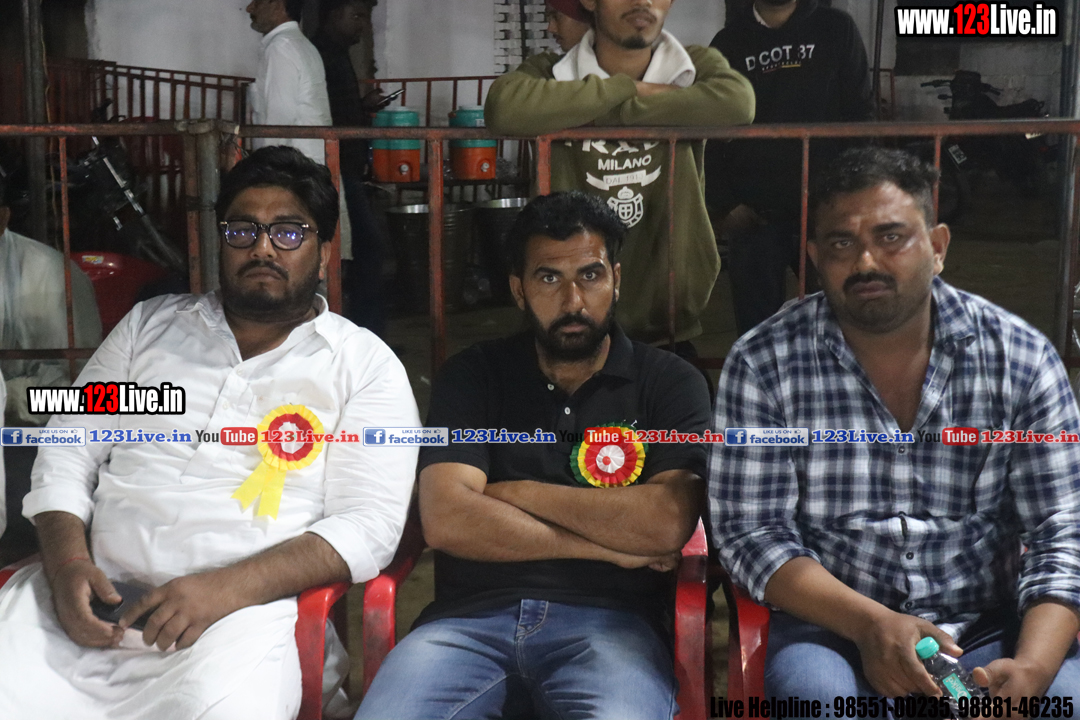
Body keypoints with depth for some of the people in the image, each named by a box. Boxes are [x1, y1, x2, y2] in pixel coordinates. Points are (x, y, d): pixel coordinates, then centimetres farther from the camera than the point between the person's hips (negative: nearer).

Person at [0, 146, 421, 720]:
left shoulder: (366, 365, 4)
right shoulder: (150, 324, 18)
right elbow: (68, 453, 16)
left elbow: (369, 526, -5)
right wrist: (67, 560, -4)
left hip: (236, 612, -3)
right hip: (87, 592, 4)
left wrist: (227, 588, -17)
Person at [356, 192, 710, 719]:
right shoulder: (472, 376, 11)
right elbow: (446, 521, -4)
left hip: (605, 618, -2)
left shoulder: (669, 382, 8)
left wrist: (518, 494, -2)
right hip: (471, 615, 2)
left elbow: (668, 525, -8)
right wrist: (608, 545, -4)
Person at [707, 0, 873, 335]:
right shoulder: (728, 43, 8)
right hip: (754, 213, 0)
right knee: (757, 324, 5)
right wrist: (726, 205, -3)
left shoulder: (836, 29, 7)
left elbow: (860, 114, 6)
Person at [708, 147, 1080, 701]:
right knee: (813, 688, -33)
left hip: (989, 628, 2)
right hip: (831, 625, -2)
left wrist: (1031, 669, -20)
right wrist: (869, 623, -21)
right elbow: (748, 530, -7)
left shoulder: (1021, 358, -2)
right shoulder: (763, 363, -6)